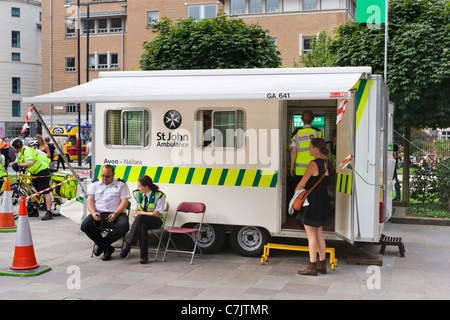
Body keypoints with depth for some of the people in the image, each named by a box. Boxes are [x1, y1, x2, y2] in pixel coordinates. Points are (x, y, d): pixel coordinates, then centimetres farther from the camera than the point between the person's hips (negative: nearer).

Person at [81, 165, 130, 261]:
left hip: (115, 214, -1)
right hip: (98, 213, 2)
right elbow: (90, 200, 7)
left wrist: (115, 214, -15)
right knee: (85, 225, -28)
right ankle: (107, 249, -13)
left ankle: (101, 245, -10)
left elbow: (124, 201, 2)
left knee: (124, 226, -33)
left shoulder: (121, 184, 10)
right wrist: (94, 213, -13)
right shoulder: (94, 184, 16)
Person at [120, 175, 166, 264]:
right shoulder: (136, 194, 4)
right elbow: (137, 212, 5)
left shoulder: (159, 195, -9)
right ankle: (144, 256, -35)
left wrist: (141, 213, -7)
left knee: (140, 217, -36)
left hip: (155, 221, -3)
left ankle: (128, 245, -37)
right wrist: (149, 213, -8)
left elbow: (156, 214, -9)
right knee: (142, 227, -37)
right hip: (142, 221, 3)